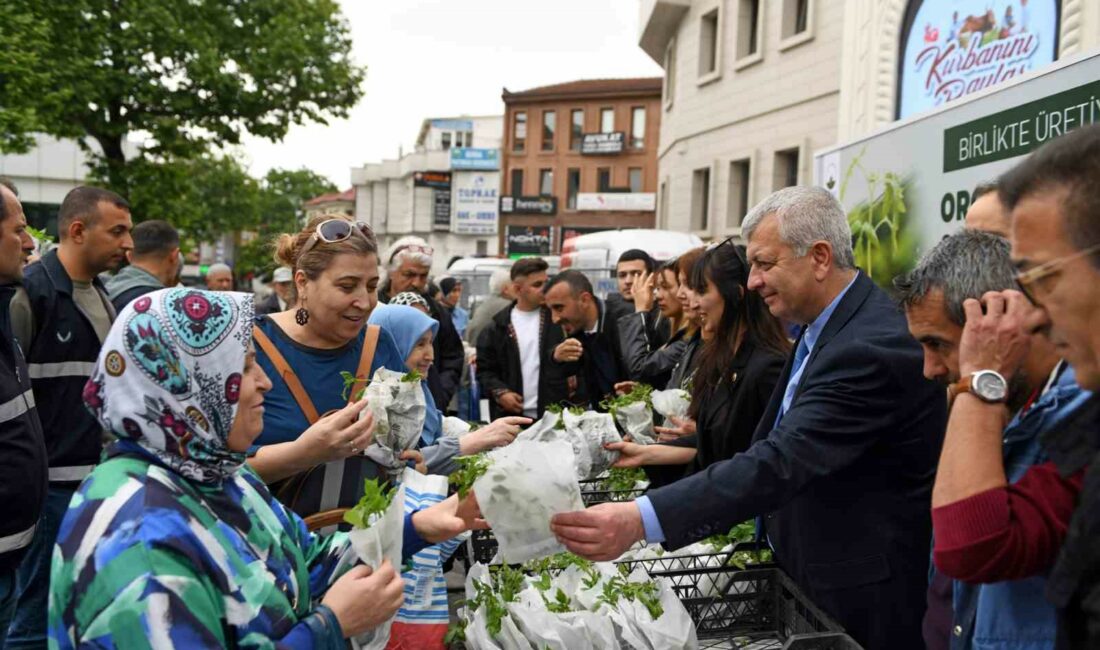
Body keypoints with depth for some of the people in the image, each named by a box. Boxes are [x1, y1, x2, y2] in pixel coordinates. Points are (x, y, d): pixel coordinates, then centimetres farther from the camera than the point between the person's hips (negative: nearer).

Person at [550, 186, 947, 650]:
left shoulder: (873, 345, -27)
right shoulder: (826, 325, 4)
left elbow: (784, 461, -36)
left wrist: (640, 520, -42)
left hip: (861, 599, -9)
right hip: (804, 572, 9)